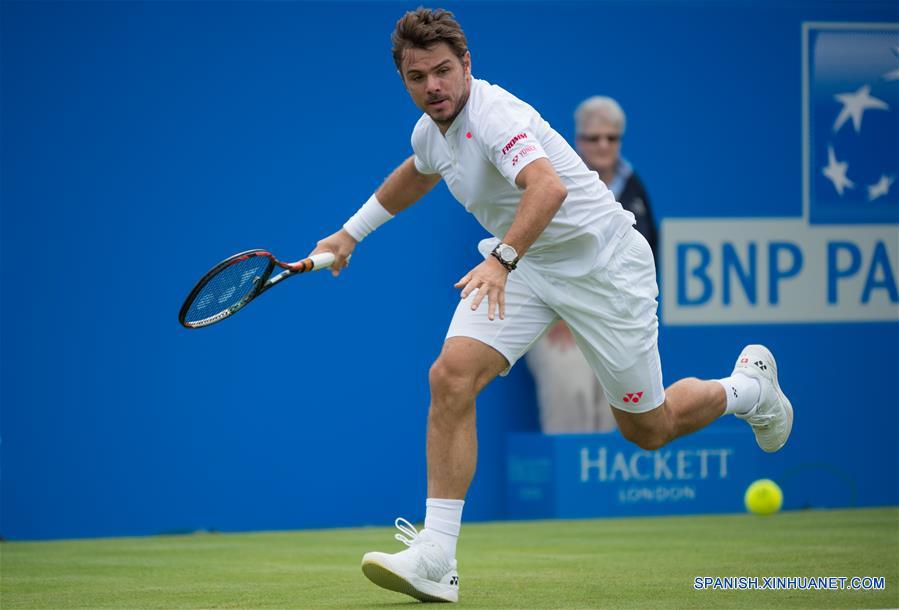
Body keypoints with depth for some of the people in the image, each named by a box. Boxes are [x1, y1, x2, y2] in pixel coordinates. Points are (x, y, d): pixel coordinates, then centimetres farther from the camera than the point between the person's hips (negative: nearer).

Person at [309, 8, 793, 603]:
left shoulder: (494, 114, -27)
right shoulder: (432, 130, 0)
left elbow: (549, 187, -46)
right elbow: (417, 174, 27)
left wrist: (502, 258, -59)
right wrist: (352, 231, 28)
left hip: (601, 260, -7)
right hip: (518, 264, 7)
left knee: (648, 430, 5)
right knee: (452, 375, -19)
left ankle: (749, 386, 37)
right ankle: (435, 559, -20)